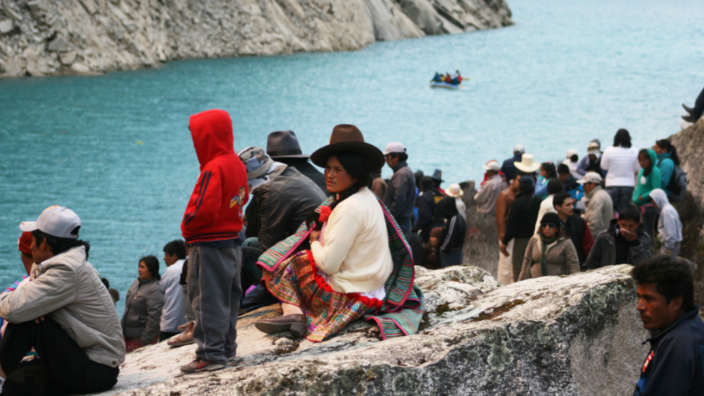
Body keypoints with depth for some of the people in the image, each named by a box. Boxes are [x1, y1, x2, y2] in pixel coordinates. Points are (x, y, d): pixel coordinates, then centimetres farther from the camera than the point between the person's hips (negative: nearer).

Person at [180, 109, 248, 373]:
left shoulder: (213, 169, -20)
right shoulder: (237, 164, 8)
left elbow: (204, 208, -24)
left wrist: (187, 225, -8)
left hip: (210, 244, -9)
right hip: (233, 240, 9)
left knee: (207, 299, -4)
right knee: (228, 298, 16)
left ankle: (211, 354, -4)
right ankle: (226, 348, 24)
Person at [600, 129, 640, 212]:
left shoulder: (609, 151, -8)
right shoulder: (634, 152, -6)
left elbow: (604, 166, 3)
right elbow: (637, 168, 3)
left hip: (612, 184, -1)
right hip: (629, 185, 1)